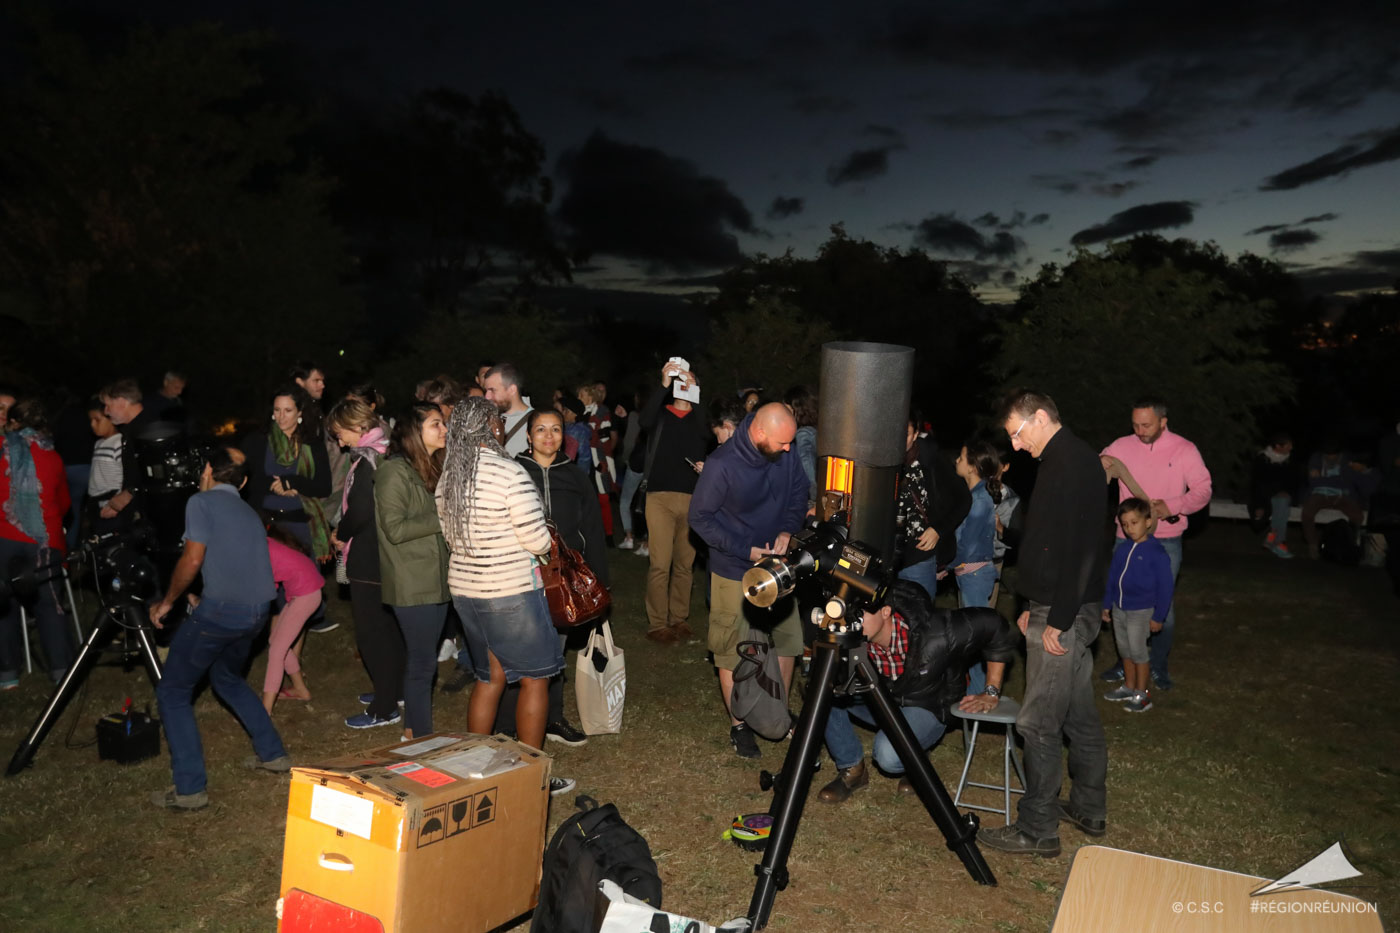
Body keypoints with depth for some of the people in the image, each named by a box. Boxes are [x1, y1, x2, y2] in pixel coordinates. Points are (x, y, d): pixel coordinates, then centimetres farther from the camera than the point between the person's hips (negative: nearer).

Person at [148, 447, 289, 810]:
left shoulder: (202, 502, -1)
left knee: (173, 693, 7)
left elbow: (193, 559, -10)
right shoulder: (249, 512, 22)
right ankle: (272, 753, 31)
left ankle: (190, 789, 3)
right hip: (257, 611, 8)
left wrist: (167, 602, 3)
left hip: (221, 611, -8)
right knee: (226, 676, 31)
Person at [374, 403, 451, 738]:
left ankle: (414, 730, 25)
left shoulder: (433, 468, 14)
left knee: (421, 659, 14)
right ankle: (420, 737, 9)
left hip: (436, 579, 8)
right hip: (412, 584, -8)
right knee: (423, 662, -2)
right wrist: (442, 518, -17)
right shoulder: (394, 471, -13)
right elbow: (395, 528, -19)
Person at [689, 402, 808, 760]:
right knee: (733, 652, 7)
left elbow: (798, 496, 6)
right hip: (734, 571, -5)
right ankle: (738, 725, 25)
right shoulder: (722, 465, -24)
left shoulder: (787, 455, -11)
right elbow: (700, 518, -15)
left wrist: (787, 531, -13)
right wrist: (747, 551, -19)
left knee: (787, 642, 15)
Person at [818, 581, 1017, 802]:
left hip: (928, 707, -4)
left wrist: (991, 692, -14)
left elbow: (995, 626, -19)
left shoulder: (934, 633, -33)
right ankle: (851, 768, -3)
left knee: (888, 754, -33)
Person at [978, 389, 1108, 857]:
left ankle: (1036, 830, 4)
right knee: (1078, 714, 18)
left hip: (1063, 615, -11)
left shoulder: (1071, 464, -18)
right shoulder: (1070, 459, 15)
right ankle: (1088, 809, 31)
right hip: (1068, 611, 11)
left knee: (1039, 723, -4)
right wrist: (1035, 608, 20)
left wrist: (1057, 621, -21)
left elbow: (1076, 550, -24)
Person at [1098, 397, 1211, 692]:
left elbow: (1203, 490, -5)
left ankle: (1159, 666, 23)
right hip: (1127, 538, 2)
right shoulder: (1122, 446, 0)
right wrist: (1100, 464, -20)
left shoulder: (1184, 449, -5)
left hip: (1166, 542, -2)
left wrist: (1171, 507, -21)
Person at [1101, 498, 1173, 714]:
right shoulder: (1121, 550, 1)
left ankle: (1142, 694, 15)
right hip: (1118, 610, 6)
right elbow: (1112, 578, 11)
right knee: (1124, 651, 16)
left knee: (1138, 652, 2)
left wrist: (1158, 616, -9)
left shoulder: (1156, 553, -15)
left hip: (1140, 612, -6)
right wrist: (1106, 605, 14)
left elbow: (1165, 587, -11)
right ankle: (1128, 687, 30)